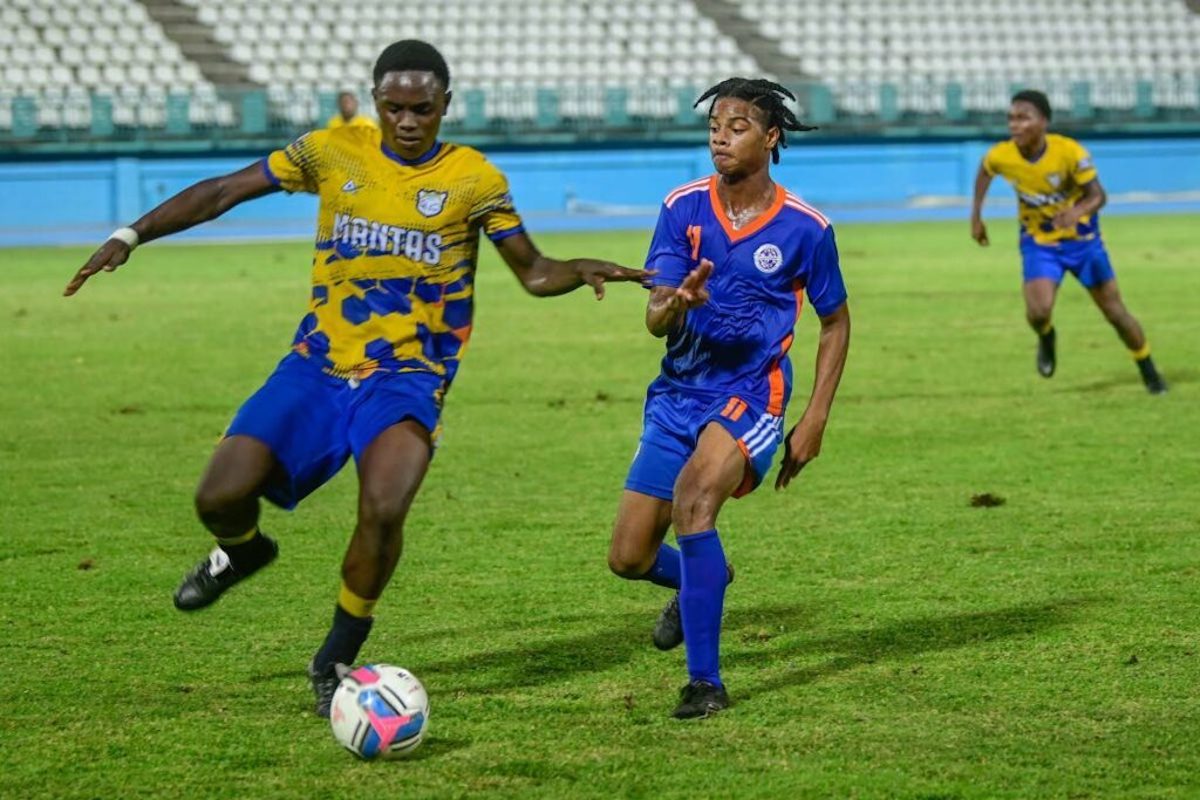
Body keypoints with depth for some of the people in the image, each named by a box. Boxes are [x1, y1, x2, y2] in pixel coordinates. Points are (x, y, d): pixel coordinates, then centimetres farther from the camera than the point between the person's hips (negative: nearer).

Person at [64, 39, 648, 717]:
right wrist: (132, 236, 2)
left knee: (384, 510, -28)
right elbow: (224, 191, 8)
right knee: (221, 498, -12)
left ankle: (336, 663, -5)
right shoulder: (333, 153, 2)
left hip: (408, 375, -2)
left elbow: (532, 271, 7)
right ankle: (242, 551, 28)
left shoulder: (473, 179, -1)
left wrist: (580, 271, -15)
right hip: (319, 362, 2)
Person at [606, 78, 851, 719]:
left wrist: (816, 417, -1)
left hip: (751, 392, -4)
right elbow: (654, 320, -7)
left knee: (692, 501, -32)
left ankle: (705, 680, -24)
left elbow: (835, 322, 8)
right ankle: (698, 582, 41)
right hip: (678, 392, 4)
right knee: (628, 559, 3)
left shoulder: (805, 228, -6)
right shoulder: (683, 208, -2)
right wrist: (678, 302, -32)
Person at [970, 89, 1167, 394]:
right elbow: (984, 171, 6)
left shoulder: (1070, 152, -27)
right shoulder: (1001, 156, -19)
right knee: (1038, 312, -22)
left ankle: (1149, 373, 28)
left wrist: (1077, 212, -44)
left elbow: (1098, 195, -22)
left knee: (1115, 311, 6)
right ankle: (1046, 339, 16)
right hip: (1038, 241, 1)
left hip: (1081, 237, -1)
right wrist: (976, 216, 6)